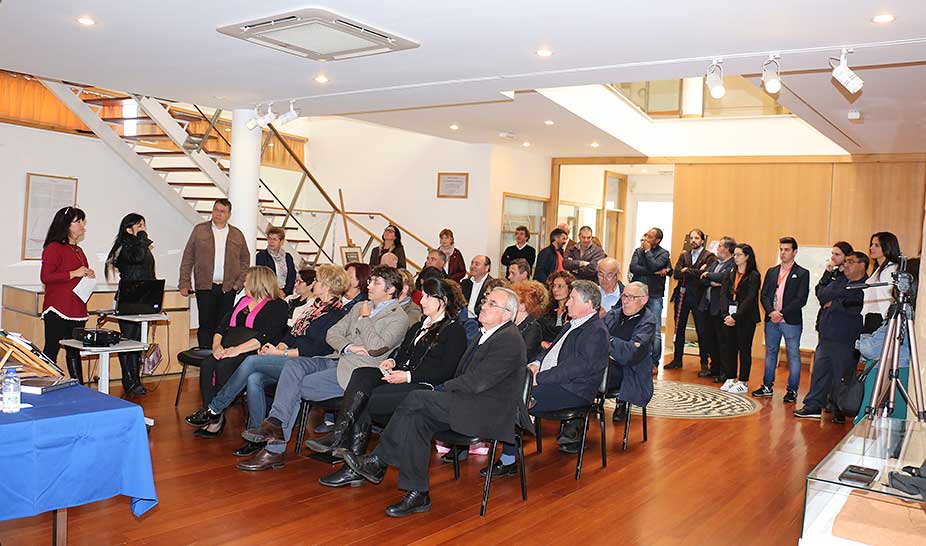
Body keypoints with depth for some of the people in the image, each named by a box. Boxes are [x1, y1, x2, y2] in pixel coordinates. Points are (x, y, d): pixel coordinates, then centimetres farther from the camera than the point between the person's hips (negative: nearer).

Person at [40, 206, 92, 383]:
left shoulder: (78, 250, 19)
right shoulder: (54, 248, -6)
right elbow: (45, 277, -15)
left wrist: (88, 276, 12)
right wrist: (73, 274, -18)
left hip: (77, 309, 8)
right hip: (57, 309, -8)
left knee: (74, 352, 11)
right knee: (51, 350, -4)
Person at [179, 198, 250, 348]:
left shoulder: (237, 235, 10)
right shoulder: (199, 230, 6)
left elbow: (245, 259, 14)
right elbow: (187, 257, 6)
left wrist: (239, 282, 2)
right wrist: (184, 283, 0)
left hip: (228, 288, 1)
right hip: (205, 287, -1)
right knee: (206, 325, -1)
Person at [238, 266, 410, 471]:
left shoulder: (399, 318, -3)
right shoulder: (360, 307, 21)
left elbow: (376, 347, -18)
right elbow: (332, 333, 13)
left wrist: (365, 318, -4)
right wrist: (349, 347, -8)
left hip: (356, 373, -8)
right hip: (337, 361, 8)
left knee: (295, 387, -17)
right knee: (293, 364, -17)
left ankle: (274, 451, -10)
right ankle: (275, 423, -23)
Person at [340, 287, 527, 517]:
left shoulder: (510, 340, -14)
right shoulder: (486, 335, 19)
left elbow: (477, 382, -20)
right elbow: (465, 376, 18)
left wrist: (441, 389, -8)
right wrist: (443, 390, 0)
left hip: (492, 412, -9)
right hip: (472, 405, 9)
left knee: (417, 398, -19)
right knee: (417, 420, -13)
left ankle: (378, 462, -8)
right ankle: (418, 494, -9)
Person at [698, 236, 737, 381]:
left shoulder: (733, 265, -12)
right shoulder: (715, 262, 16)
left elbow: (723, 277, -25)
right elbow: (702, 278, 9)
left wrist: (709, 275, -8)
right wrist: (712, 282, -12)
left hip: (720, 307, -9)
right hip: (708, 305, 9)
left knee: (721, 340, -1)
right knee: (709, 338, 14)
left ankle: (724, 372, 8)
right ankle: (714, 368, 26)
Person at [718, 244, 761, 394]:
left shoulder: (753, 276, -5)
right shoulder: (730, 274, 12)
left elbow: (749, 299, -12)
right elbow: (723, 294, 3)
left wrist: (735, 316, -18)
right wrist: (725, 314, -10)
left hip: (746, 318, -5)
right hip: (729, 316, 5)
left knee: (744, 349, 0)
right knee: (728, 347, 5)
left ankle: (744, 383, 7)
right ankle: (730, 379, 17)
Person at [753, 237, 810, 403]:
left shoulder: (802, 274, -1)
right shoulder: (771, 272, 13)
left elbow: (801, 299, -9)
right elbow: (764, 295, 7)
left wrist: (782, 313, -16)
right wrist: (771, 312, -10)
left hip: (791, 321, -5)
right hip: (771, 320, 5)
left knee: (793, 355, 1)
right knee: (770, 353, 12)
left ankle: (792, 390, 8)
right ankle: (767, 386, 20)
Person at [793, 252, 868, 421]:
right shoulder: (839, 280, 17)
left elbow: (856, 307, -21)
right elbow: (822, 294, 5)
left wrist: (833, 303, -6)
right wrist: (843, 293, -10)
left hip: (846, 341, -7)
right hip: (826, 336, 7)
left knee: (842, 376, 1)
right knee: (819, 371, 8)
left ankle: (840, 411, 13)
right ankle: (814, 406, 16)